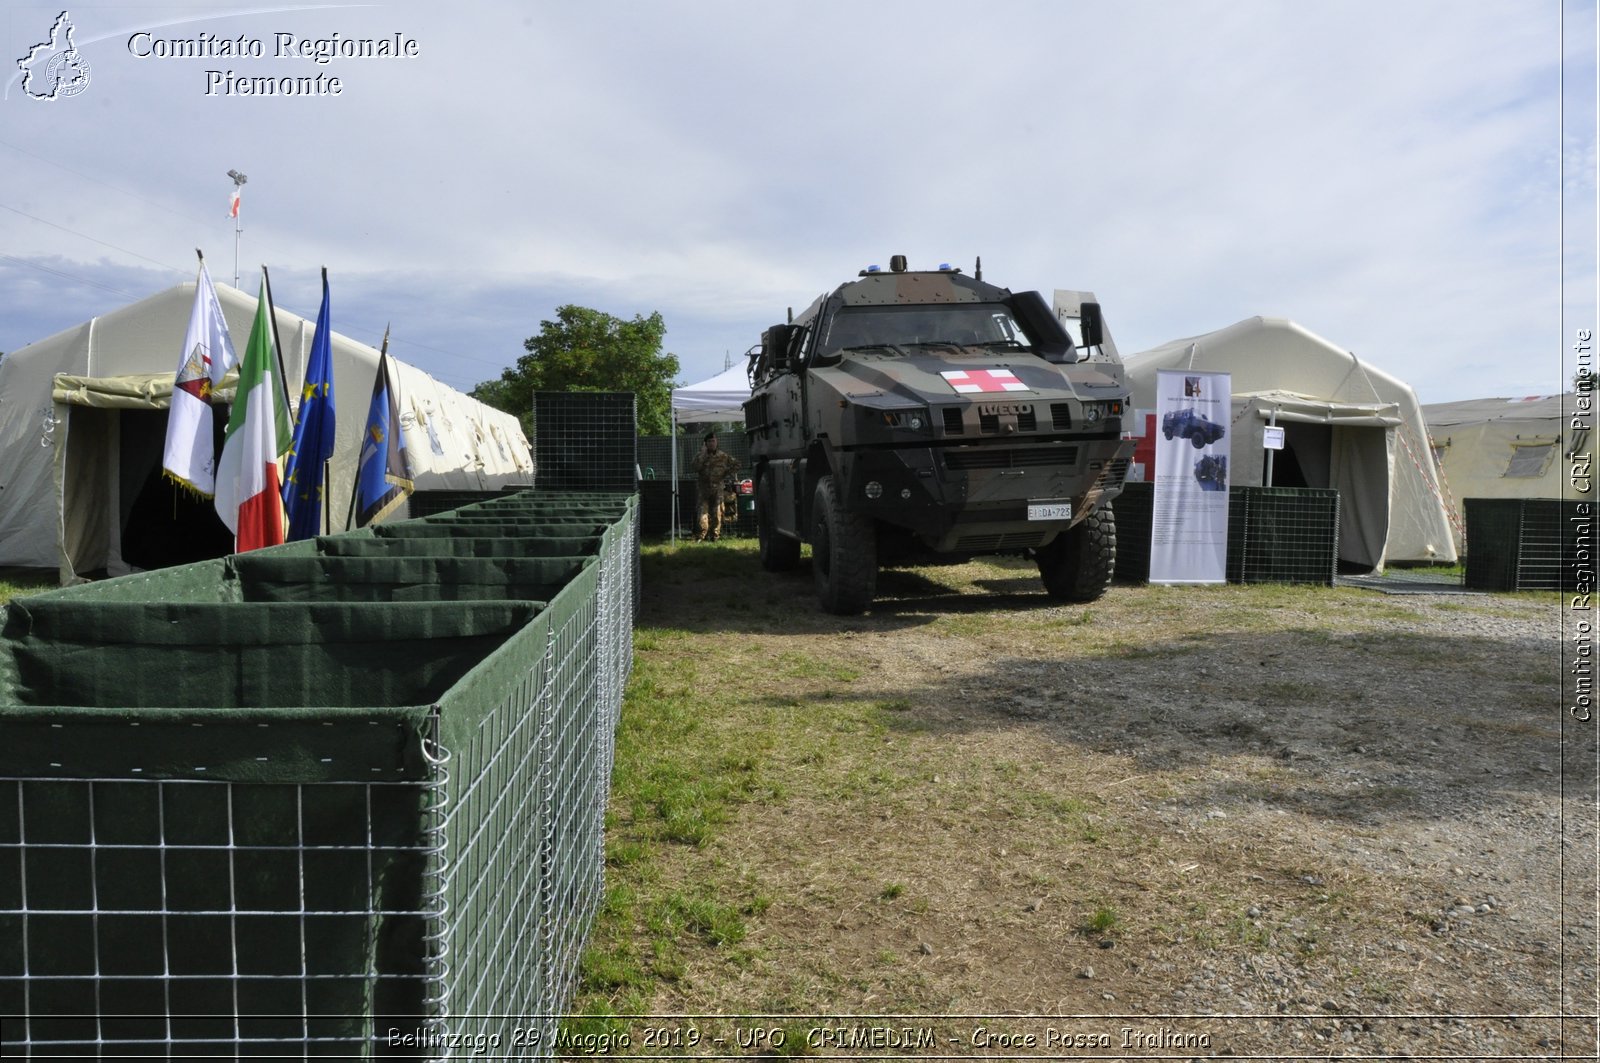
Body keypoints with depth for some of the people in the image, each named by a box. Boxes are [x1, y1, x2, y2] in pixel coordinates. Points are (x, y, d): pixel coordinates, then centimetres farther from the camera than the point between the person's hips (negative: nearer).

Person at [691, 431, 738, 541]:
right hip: (703, 488, -1)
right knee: (703, 511, -10)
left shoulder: (723, 456, 7)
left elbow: (736, 464, 14)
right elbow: (696, 468, -11)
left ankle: (715, 536, 4)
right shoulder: (700, 456, 6)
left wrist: (726, 474, 6)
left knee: (717, 512, -1)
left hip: (717, 487, 1)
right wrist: (704, 456, -13)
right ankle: (701, 535, -12)